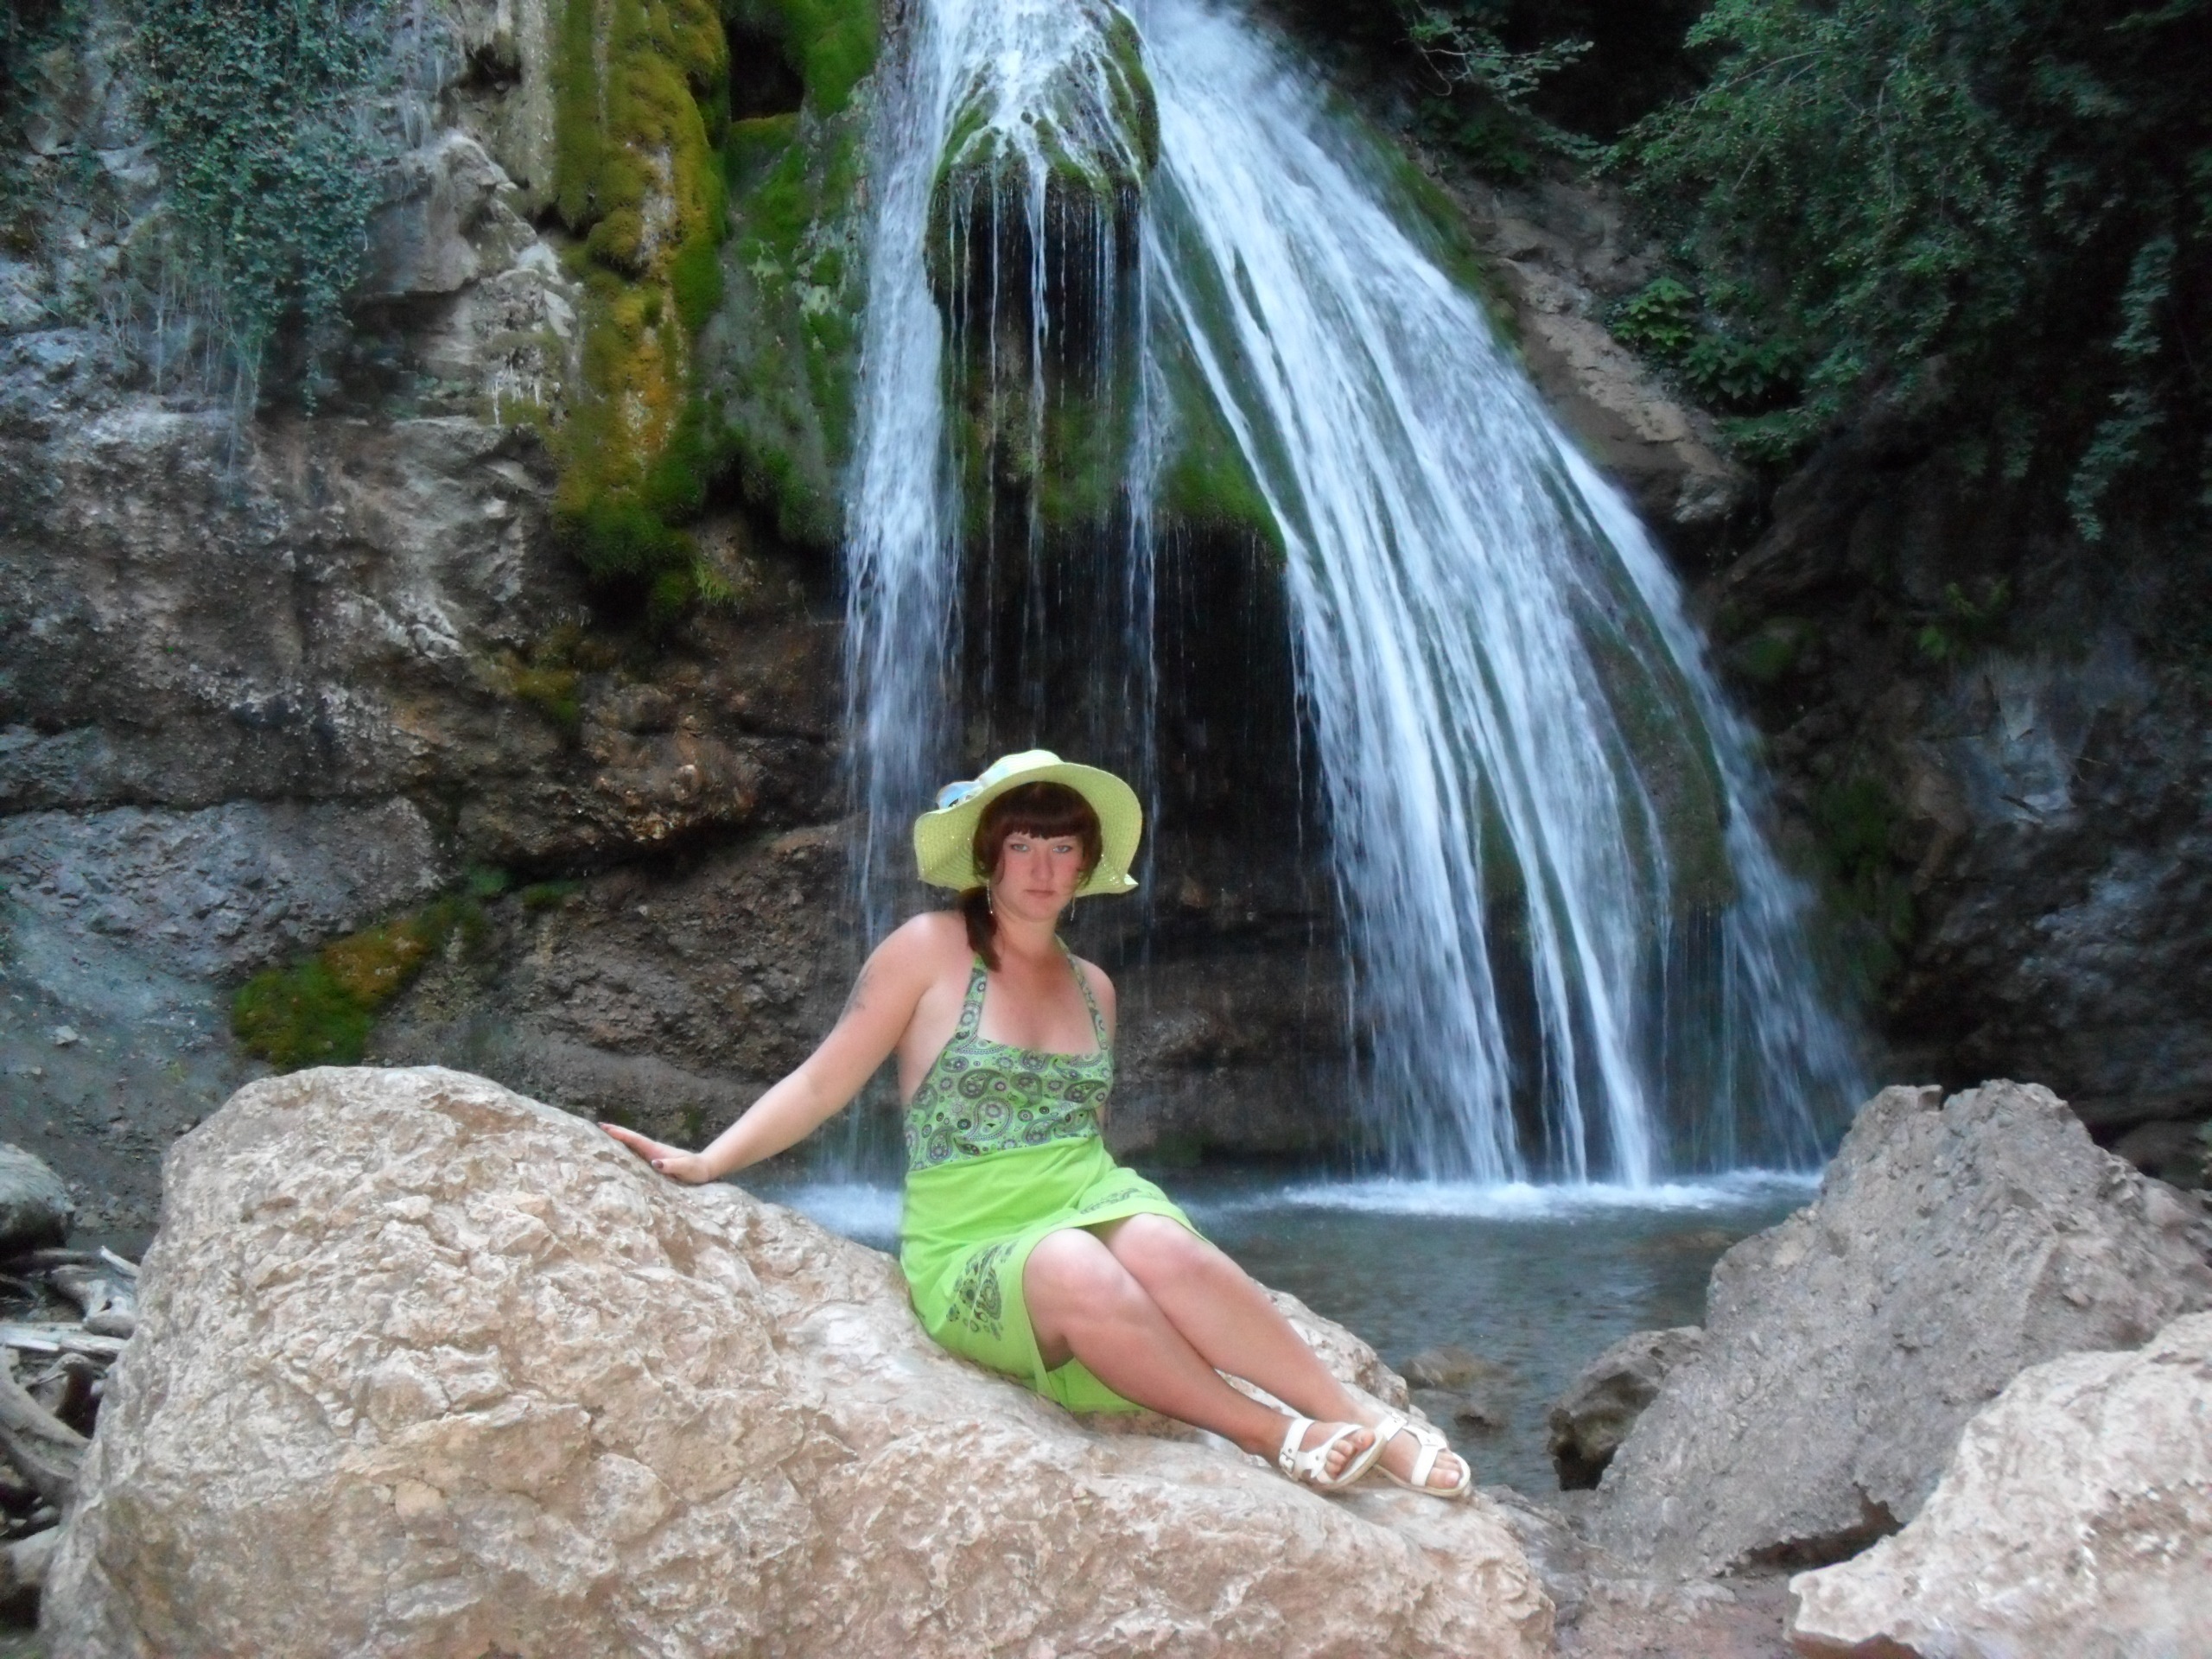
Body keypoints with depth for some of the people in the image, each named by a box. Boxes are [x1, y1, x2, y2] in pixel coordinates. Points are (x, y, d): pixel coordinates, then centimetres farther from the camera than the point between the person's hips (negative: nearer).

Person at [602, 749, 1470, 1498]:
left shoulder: (1092, 988, 13)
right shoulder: (931, 949, -1)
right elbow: (822, 1081, -3)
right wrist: (705, 1163, -11)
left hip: (1095, 1207, 3)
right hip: (969, 1253, -3)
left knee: (1157, 1245, -33)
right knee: (1072, 1267, -38)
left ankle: (1362, 1420, -27)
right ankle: (1275, 1435, -28)